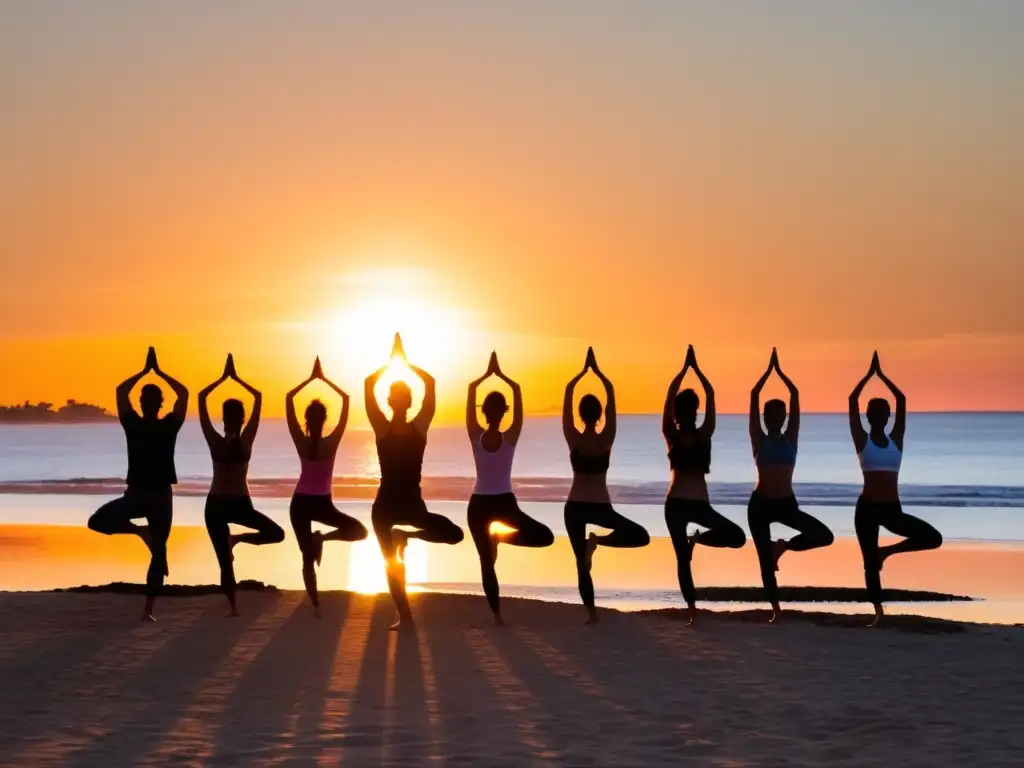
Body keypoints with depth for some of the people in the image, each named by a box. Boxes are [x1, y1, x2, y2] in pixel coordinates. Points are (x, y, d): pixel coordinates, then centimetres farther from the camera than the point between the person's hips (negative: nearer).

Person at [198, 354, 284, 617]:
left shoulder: (215, 442, -12)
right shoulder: (246, 440, -10)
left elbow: (201, 398, -7)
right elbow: (258, 397, -3)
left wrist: (223, 378, -1)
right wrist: (236, 378, 1)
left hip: (216, 506, 1)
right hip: (240, 505, -1)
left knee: (225, 561, 4)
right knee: (276, 533, 16)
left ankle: (232, 606, -1)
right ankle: (237, 538, 2)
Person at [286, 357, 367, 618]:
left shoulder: (301, 442, -10)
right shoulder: (332, 443, -13)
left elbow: (288, 399, -6)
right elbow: (346, 399, -9)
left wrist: (311, 379, -1)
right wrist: (324, 379, -3)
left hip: (300, 503, 2)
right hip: (322, 504, -2)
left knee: (308, 558, 7)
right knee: (359, 530, 12)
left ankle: (316, 607, -1)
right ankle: (322, 538, -9)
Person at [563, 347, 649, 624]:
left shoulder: (573, 439, -8)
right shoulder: (606, 439, -9)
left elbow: (568, 392, -3)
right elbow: (611, 392, -5)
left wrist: (584, 371, 5)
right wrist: (596, 370, 1)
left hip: (575, 507, 2)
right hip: (601, 507, -2)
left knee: (582, 563, 9)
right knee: (641, 536, 9)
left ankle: (591, 612, 2)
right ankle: (598, 540, -11)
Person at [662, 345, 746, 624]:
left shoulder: (671, 436, -4)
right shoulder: (704, 435, -6)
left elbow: (670, 394, 2)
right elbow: (710, 395, 0)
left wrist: (685, 368, 8)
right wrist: (695, 368, 5)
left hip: (675, 504, 2)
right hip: (699, 504, -2)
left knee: (683, 559, 6)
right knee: (737, 536, 11)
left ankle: (693, 611, -1)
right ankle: (698, 539, 0)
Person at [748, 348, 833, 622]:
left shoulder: (790, 439, 6)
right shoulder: (759, 440, 1)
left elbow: (795, 395, 3)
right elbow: (754, 396, -4)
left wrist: (780, 371, 4)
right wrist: (769, 370, -1)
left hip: (787, 504, 2)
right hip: (760, 504, -2)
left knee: (824, 536, -14)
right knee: (765, 561, -1)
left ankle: (784, 546, 11)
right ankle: (776, 610, 11)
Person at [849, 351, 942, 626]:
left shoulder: (895, 440, 6)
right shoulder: (862, 440, 1)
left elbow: (902, 400, 3)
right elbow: (852, 400, -5)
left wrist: (882, 375, 6)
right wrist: (870, 374, -1)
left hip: (892, 509, 2)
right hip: (867, 508, -2)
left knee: (933, 538, -13)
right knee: (870, 563, 0)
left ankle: (887, 551, 7)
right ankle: (878, 612, 13)